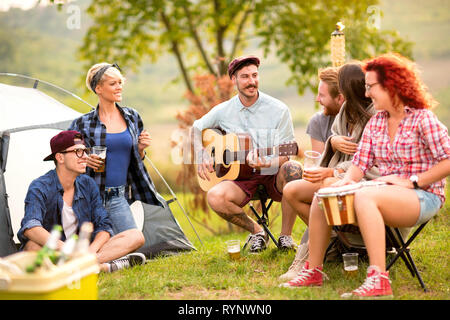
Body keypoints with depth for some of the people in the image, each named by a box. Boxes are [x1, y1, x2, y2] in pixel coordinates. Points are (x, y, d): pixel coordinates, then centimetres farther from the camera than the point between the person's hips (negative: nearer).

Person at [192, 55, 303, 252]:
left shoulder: (279, 110, -4)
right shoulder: (224, 111, 5)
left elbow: (284, 156, -6)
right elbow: (197, 127, 22)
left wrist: (266, 164, -28)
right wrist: (201, 156, 3)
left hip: (273, 176, -2)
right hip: (242, 177, 2)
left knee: (293, 169, -37)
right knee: (214, 197, -30)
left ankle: (286, 235, -17)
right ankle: (256, 231, 0)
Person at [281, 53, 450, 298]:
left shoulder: (423, 119, -9)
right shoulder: (375, 123, 11)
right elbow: (360, 162, 8)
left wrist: (410, 182, -19)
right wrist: (345, 181, -12)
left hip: (424, 198, -8)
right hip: (388, 193, 8)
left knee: (364, 197, -36)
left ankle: (378, 279, -39)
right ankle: (313, 271, -1)